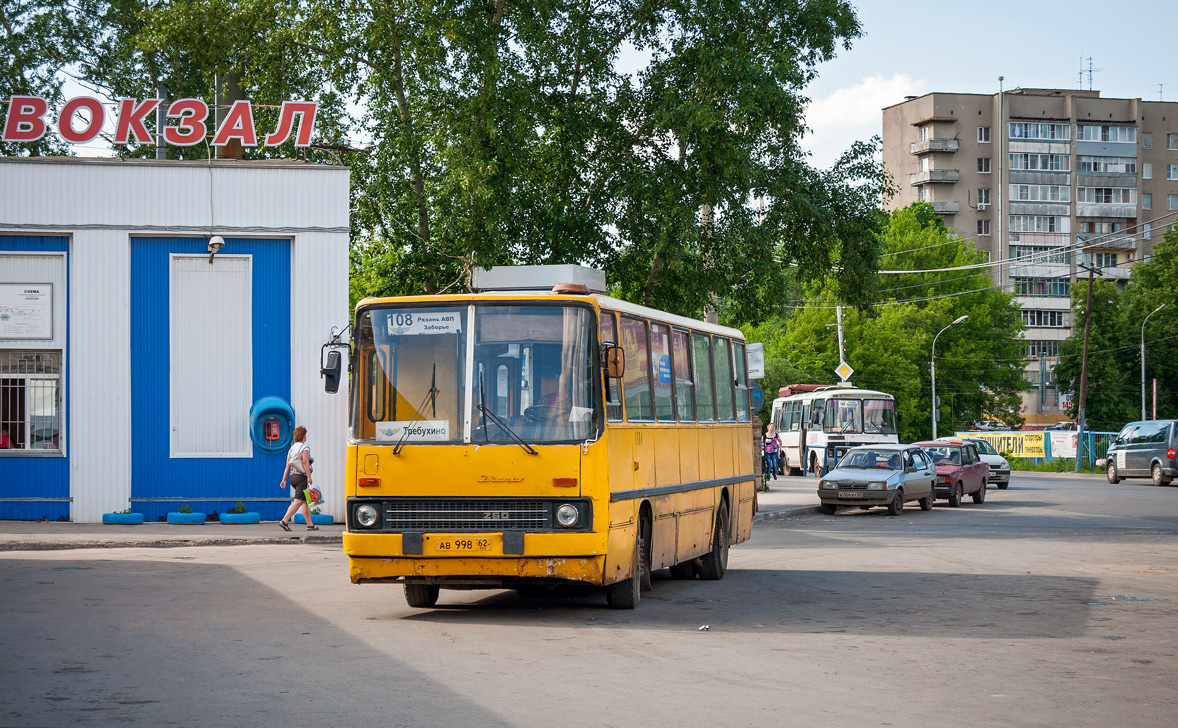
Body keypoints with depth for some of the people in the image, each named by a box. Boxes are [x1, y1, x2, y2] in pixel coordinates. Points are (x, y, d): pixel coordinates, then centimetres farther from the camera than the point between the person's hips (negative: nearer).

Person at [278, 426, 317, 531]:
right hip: (301, 477, -9)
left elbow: (287, 466, 14)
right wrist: (309, 477, -20)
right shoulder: (304, 448, -6)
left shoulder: (291, 449, 16)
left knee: (306, 501, 15)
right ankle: (284, 521, -24)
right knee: (298, 501, -13)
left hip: (293, 476, 9)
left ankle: (310, 524, 17)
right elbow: (305, 462, -17)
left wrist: (284, 480, 12)